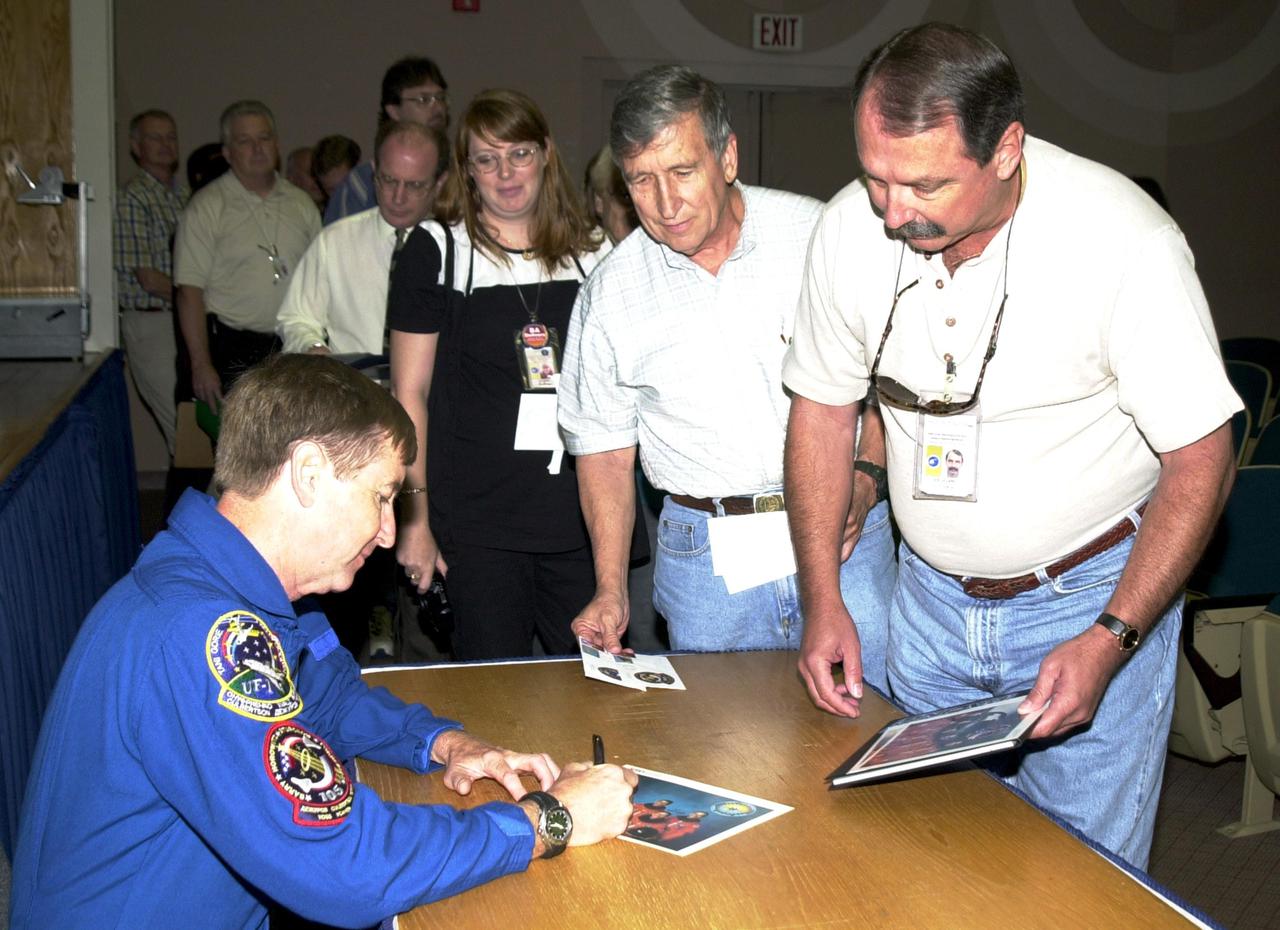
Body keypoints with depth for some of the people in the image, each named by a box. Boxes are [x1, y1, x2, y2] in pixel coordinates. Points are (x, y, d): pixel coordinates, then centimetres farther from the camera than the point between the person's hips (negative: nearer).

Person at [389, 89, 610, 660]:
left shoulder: (592, 254, 10)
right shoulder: (436, 253, 0)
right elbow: (410, 392, 0)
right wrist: (415, 514, -6)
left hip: (582, 518, 3)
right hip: (479, 522, -3)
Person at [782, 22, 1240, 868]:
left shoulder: (1125, 238, -23)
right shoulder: (851, 227, -11)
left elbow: (1199, 460, -15)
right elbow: (824, 408, 2)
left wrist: (1109, 641, -22)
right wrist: (823, 602, -3)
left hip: (1094, 597, -3)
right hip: (933, 597, 4)